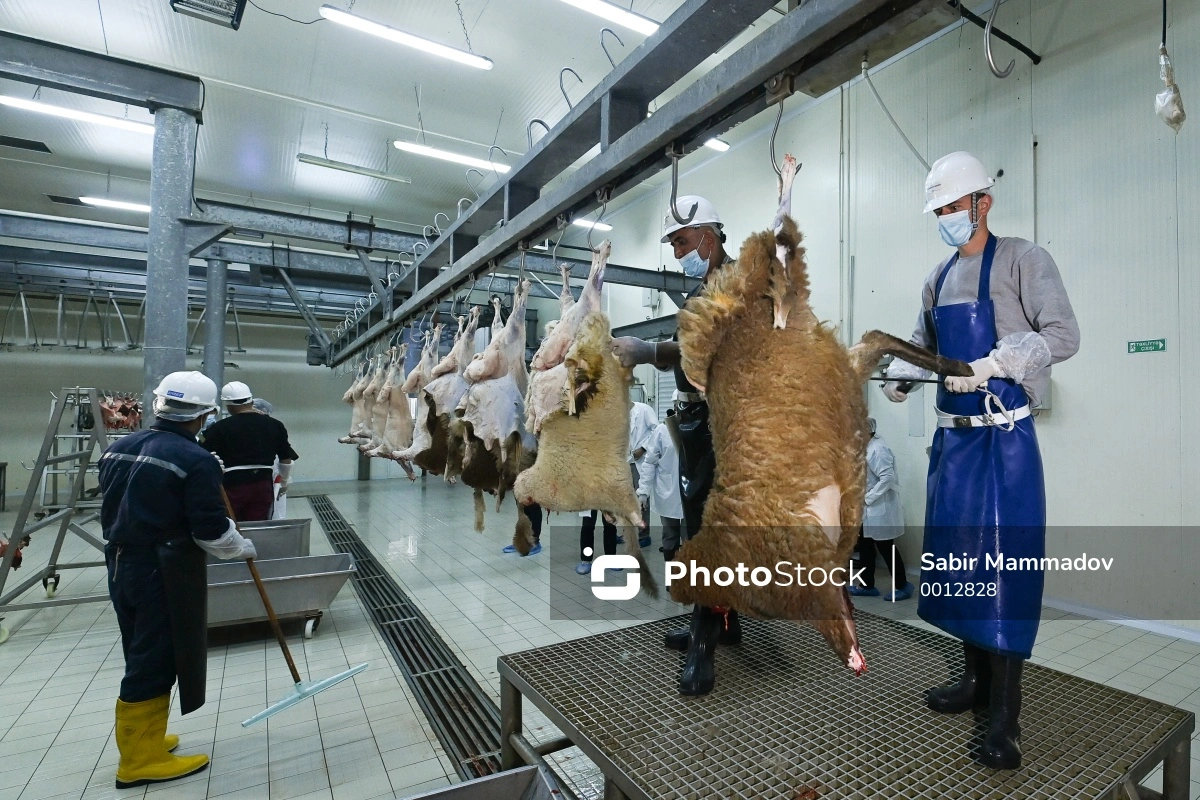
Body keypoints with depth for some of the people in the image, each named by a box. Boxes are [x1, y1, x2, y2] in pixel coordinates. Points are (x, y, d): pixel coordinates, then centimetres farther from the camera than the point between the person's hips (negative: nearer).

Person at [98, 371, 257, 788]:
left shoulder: (117, 449, 7)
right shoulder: (195, 460, -19)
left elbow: (113, 508, 16)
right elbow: (212, 529, -17)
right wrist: (244, 548, -1)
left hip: (120, 564, 8)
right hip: (166, 572, -8)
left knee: (142, 656, 20)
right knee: (155, 663, 3)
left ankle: (144, 739, 33)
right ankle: (141, 760, 15)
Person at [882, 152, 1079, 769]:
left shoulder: (1022, 260, -3)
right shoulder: (938, 278, 15)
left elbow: (1063, 335, -12)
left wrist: (991, 365, -24)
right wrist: (901, 371, 2)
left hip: (1004, 436, -6)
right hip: (952, 435, 7)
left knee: (1005, 562, -6)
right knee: (956, 553, 11)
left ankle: (1005, 713, 5)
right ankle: (977, 676, 28)